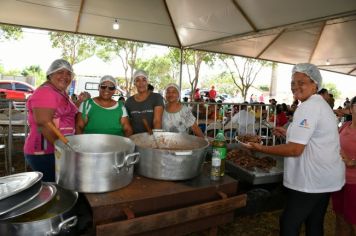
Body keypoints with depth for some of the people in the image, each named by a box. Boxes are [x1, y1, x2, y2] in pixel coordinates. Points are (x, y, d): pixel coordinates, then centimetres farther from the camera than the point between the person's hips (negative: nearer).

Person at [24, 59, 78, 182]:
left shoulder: (62, 94, 15)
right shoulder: (45, 92, -16)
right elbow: (44, 124, -25)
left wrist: (79, 102, 12)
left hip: (57, 150, 10)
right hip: (45, 153, -10)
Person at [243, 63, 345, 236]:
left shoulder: (308, 107, -20)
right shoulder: (320, 104, 13)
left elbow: (295, 150, -25)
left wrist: (260, 148, -20)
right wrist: (289, 134, 14)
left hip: (313, 180, -10)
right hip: (325, 178, 10)